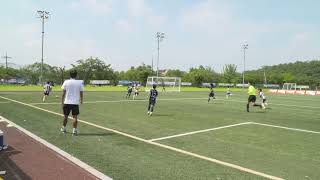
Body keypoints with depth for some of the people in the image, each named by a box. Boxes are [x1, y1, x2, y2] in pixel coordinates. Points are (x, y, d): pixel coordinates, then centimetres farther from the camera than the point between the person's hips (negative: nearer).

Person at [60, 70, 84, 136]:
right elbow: (81, 93, 1)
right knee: (75, 117, 2)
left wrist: (62, 102, 4)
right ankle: (74, 130, -1)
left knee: (66, 116, 16)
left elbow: (63, 93, -2)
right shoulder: (80, 82, -2)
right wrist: (81, 100, 17)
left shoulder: (66, 82, -2)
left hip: (67, 102, 1)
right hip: (75, 103, -1)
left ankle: (63, 128, 32)